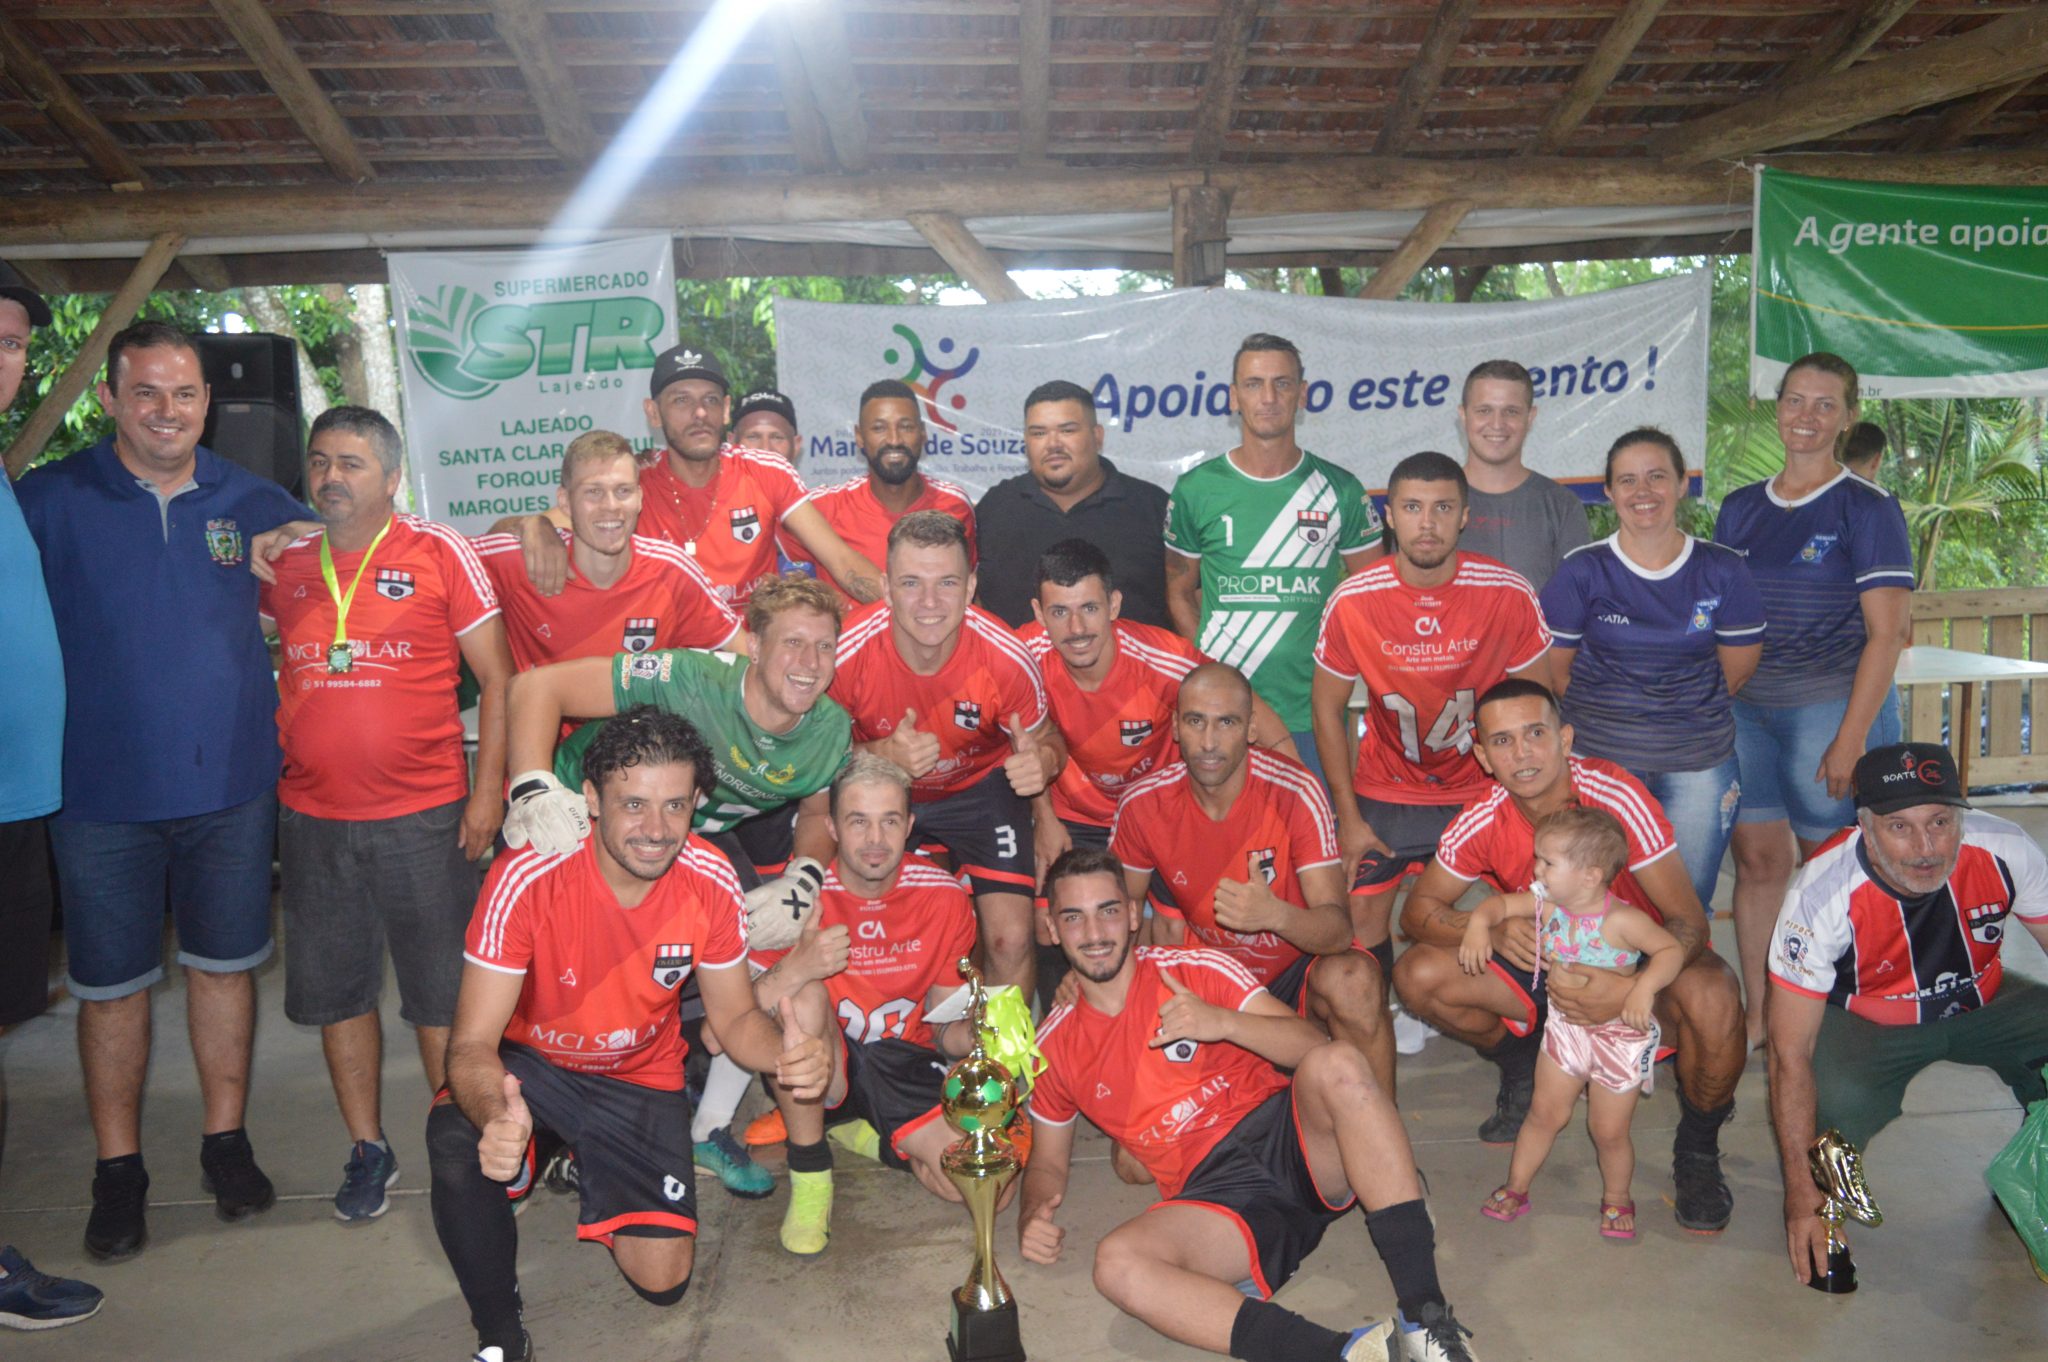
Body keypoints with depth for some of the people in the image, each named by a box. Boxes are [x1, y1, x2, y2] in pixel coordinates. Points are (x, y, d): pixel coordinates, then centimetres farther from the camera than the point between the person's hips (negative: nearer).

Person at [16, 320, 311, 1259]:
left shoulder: (250, 502, 3)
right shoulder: (49, 501, -4)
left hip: (232, 783, 2)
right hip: (103, 789, -1)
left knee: (224, 965, 13)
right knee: (111, 985, 8)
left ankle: (226, 1140, 29)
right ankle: (118, 1168, 24)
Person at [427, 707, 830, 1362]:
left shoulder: (711, 883, -20)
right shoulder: (527, 879, -30)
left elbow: (735, 1018, -8)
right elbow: (472, 1044, -28)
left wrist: (785, 1049, -33)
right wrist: (495, 1115, -52)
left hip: (640, 1076, 3)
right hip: (529, 1060, -2)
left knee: (663, 1281, -3)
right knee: (458, 1141, -35)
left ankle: (588, 1173, 31)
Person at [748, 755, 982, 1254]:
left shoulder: (944, 897, -7)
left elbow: (944, 1023, 1)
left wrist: (972, 1034, -23)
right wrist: (795, 968, -39)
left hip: (904, 1065, 2)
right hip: (818, 1069, -2)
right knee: (802, 994, -34)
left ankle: (865, 1134, 12)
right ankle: (810, 1176, -13)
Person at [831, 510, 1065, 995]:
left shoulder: (1007, 660, -27)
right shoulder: (848, 653, -28)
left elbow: (1048, 742, -8)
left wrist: (1042, 762, -34)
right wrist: (882, 755, -32)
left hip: (980, 786, 0)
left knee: (1011, 938, -15)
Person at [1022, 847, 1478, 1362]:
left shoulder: (1196, 971, 4)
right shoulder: (1054, 1046, 11)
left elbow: (1314, 1047, -3)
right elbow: (1049, 1160, 21)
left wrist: (1224, 1022, -19)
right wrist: (1032, 1214, -1)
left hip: (1286, 1136, 0)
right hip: (1213, 1194, 1)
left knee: (1337, 1064, -32)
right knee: (1117, 1264, -32)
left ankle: (1426, 1315, -32)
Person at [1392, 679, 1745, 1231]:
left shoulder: (1616, 796, -27)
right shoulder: (1483, 823, -17)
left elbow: (1689, 920, -25)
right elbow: (1417, 911, -7)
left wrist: (1629, 989, -44)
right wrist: (1492, 931, -29)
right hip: (1548, 961, 3)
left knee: (1711, 999, -37)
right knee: (1417, 974, -17)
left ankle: (1698, 1149, -5)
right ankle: (1523, 1071, 14)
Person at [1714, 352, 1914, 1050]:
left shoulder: (1867, 508, -3)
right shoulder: (1739, 508, 11)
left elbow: (1885, 633, -8)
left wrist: (1851, 738, -14)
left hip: (1831, 709, -4)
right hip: (1744, 711, 4)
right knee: (1757, 861, 8)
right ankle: (1757, 1017, 19)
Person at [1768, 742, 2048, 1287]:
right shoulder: (1824, 894, -32)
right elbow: (1790, 1056, -26)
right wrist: (1800, 1189, -28)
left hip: (1982, 1003, 4)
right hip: (1865, 1020, -4)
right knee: (1837, 1104, -34)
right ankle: (1824, 1199, 2)